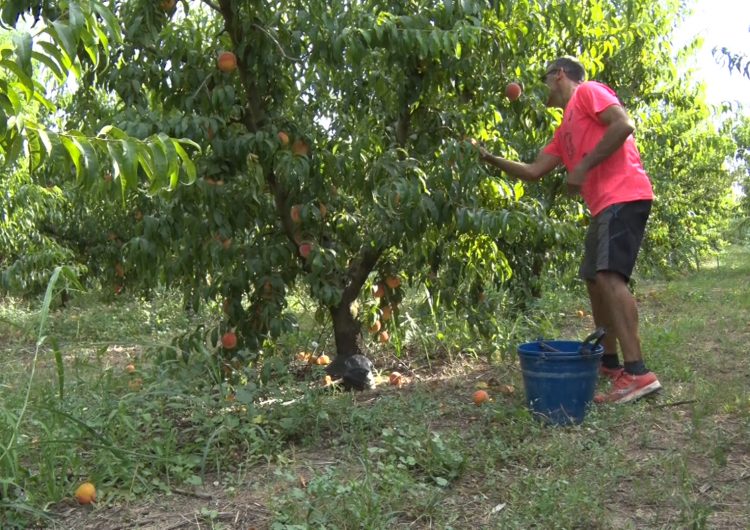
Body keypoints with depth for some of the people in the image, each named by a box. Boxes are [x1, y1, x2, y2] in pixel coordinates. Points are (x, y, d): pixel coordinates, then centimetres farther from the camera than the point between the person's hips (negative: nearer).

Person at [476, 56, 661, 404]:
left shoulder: (588, 91, 3)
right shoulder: (564, 131, 28)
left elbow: (624, 125, -14)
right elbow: (533, 171, 28)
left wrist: (583, 166, -15)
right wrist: (490, 159, 28)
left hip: (623, 196, -10)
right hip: (605, 205, 10)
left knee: (608, 275, -22)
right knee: (594, 279, 12)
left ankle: (637, 372, -26)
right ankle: (609, 362, 21)